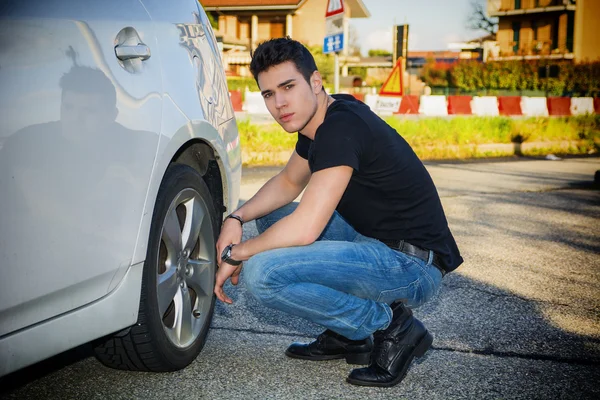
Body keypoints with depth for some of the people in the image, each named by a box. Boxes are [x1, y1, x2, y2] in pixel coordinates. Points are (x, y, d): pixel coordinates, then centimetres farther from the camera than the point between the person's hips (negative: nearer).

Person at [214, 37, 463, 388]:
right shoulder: (318, 119, 8)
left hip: (413, 265, -10)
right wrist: (237, 219, 6)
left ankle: (391, 326, -6)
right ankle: (349, 337, 13)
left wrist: (234, 255, -11)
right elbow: (288, 182, 24)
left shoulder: (341, 126, -22)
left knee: (261, 273, -23)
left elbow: (305, 228, -27)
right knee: (270, 218, 18)